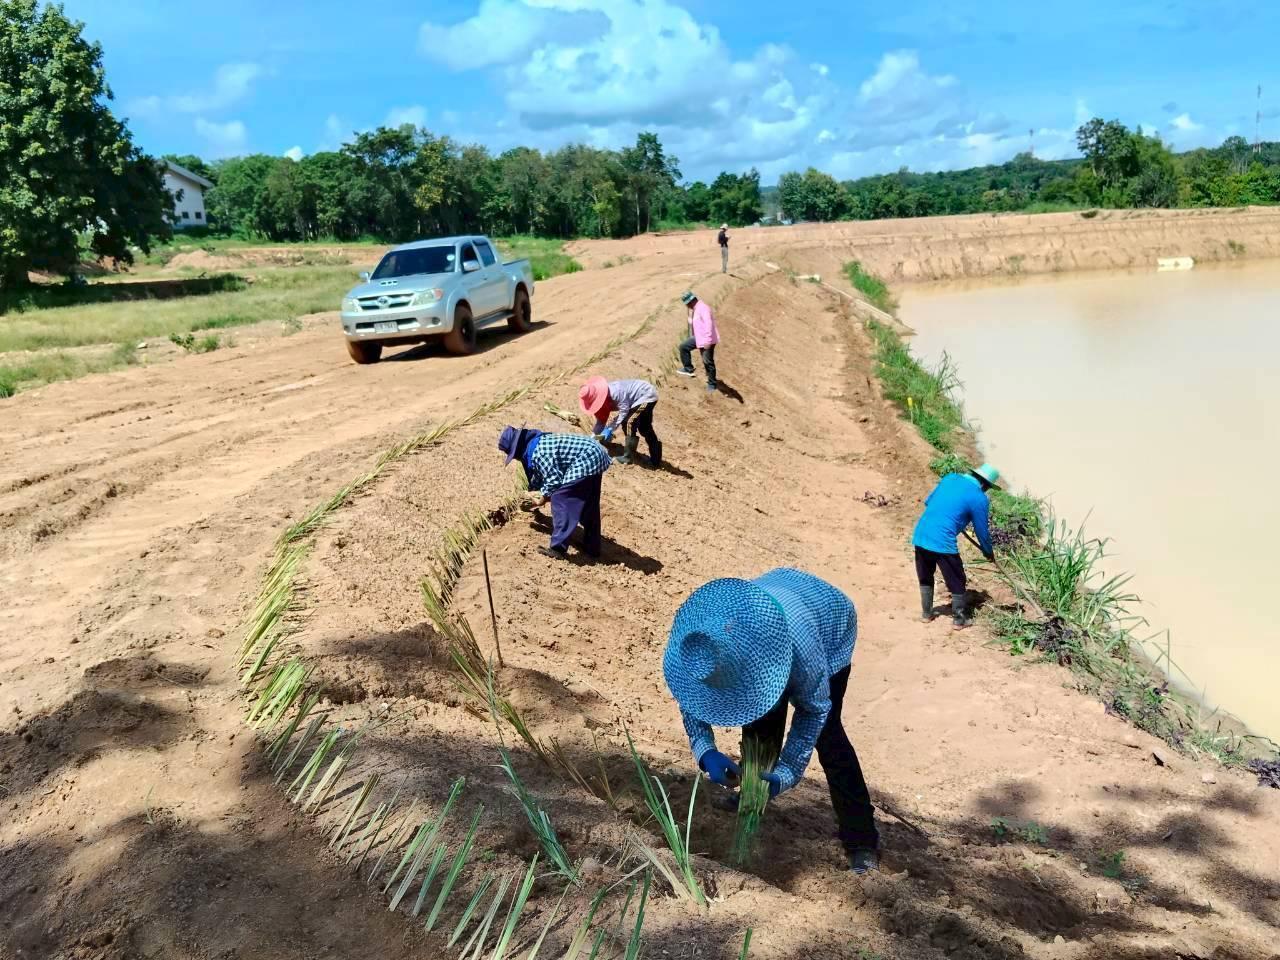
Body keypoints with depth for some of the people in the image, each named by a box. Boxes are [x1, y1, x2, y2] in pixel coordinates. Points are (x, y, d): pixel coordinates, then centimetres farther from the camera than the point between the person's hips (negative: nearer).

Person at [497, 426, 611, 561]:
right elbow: (542, 473, 33)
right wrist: (531, 487, 45)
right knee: (589, 504, 18)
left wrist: (545, 496, 1)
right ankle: (592, 548, 26)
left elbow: (554, 480, -17)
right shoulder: (539, 442, 16)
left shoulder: (537, 452, -16)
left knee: (560, 500, -7)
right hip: (595, 456, 10)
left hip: (585, 462, -10)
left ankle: (558, 548, -6)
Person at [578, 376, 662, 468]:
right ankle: (656, 459, 22)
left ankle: (628, 457, -9)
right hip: (647, 396, 10)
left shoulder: (614, 392, -33)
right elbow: (601, 418, 6)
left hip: (646, 396, -10)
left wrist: (611, 429, -29)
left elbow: (624, 410, -30)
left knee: (629, 423, -15)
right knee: (645, 429, 14)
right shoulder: (603, 396, -2)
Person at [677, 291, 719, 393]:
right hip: (698, 338, 10)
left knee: (708, 362, -5)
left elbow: (708, 324, -28)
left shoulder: (703, 308, -20)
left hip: (707, 340, -10)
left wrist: (707, 341, -32)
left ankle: (712, 384, 6)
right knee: (683, 346, 13)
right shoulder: (695, 310, 12)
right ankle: (688, 369, 20)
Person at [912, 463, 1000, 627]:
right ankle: (959, 619, 25)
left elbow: (928, 502, 23)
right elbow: (982, 530, 4)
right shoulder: (979, 498, -5)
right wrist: (988, 552, 22)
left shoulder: (950, 478, 12)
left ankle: (926, 613, 36)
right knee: (957, 583, 14)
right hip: (943, 542, -6)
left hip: (920, 536, 6)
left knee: (925, 578, 24)